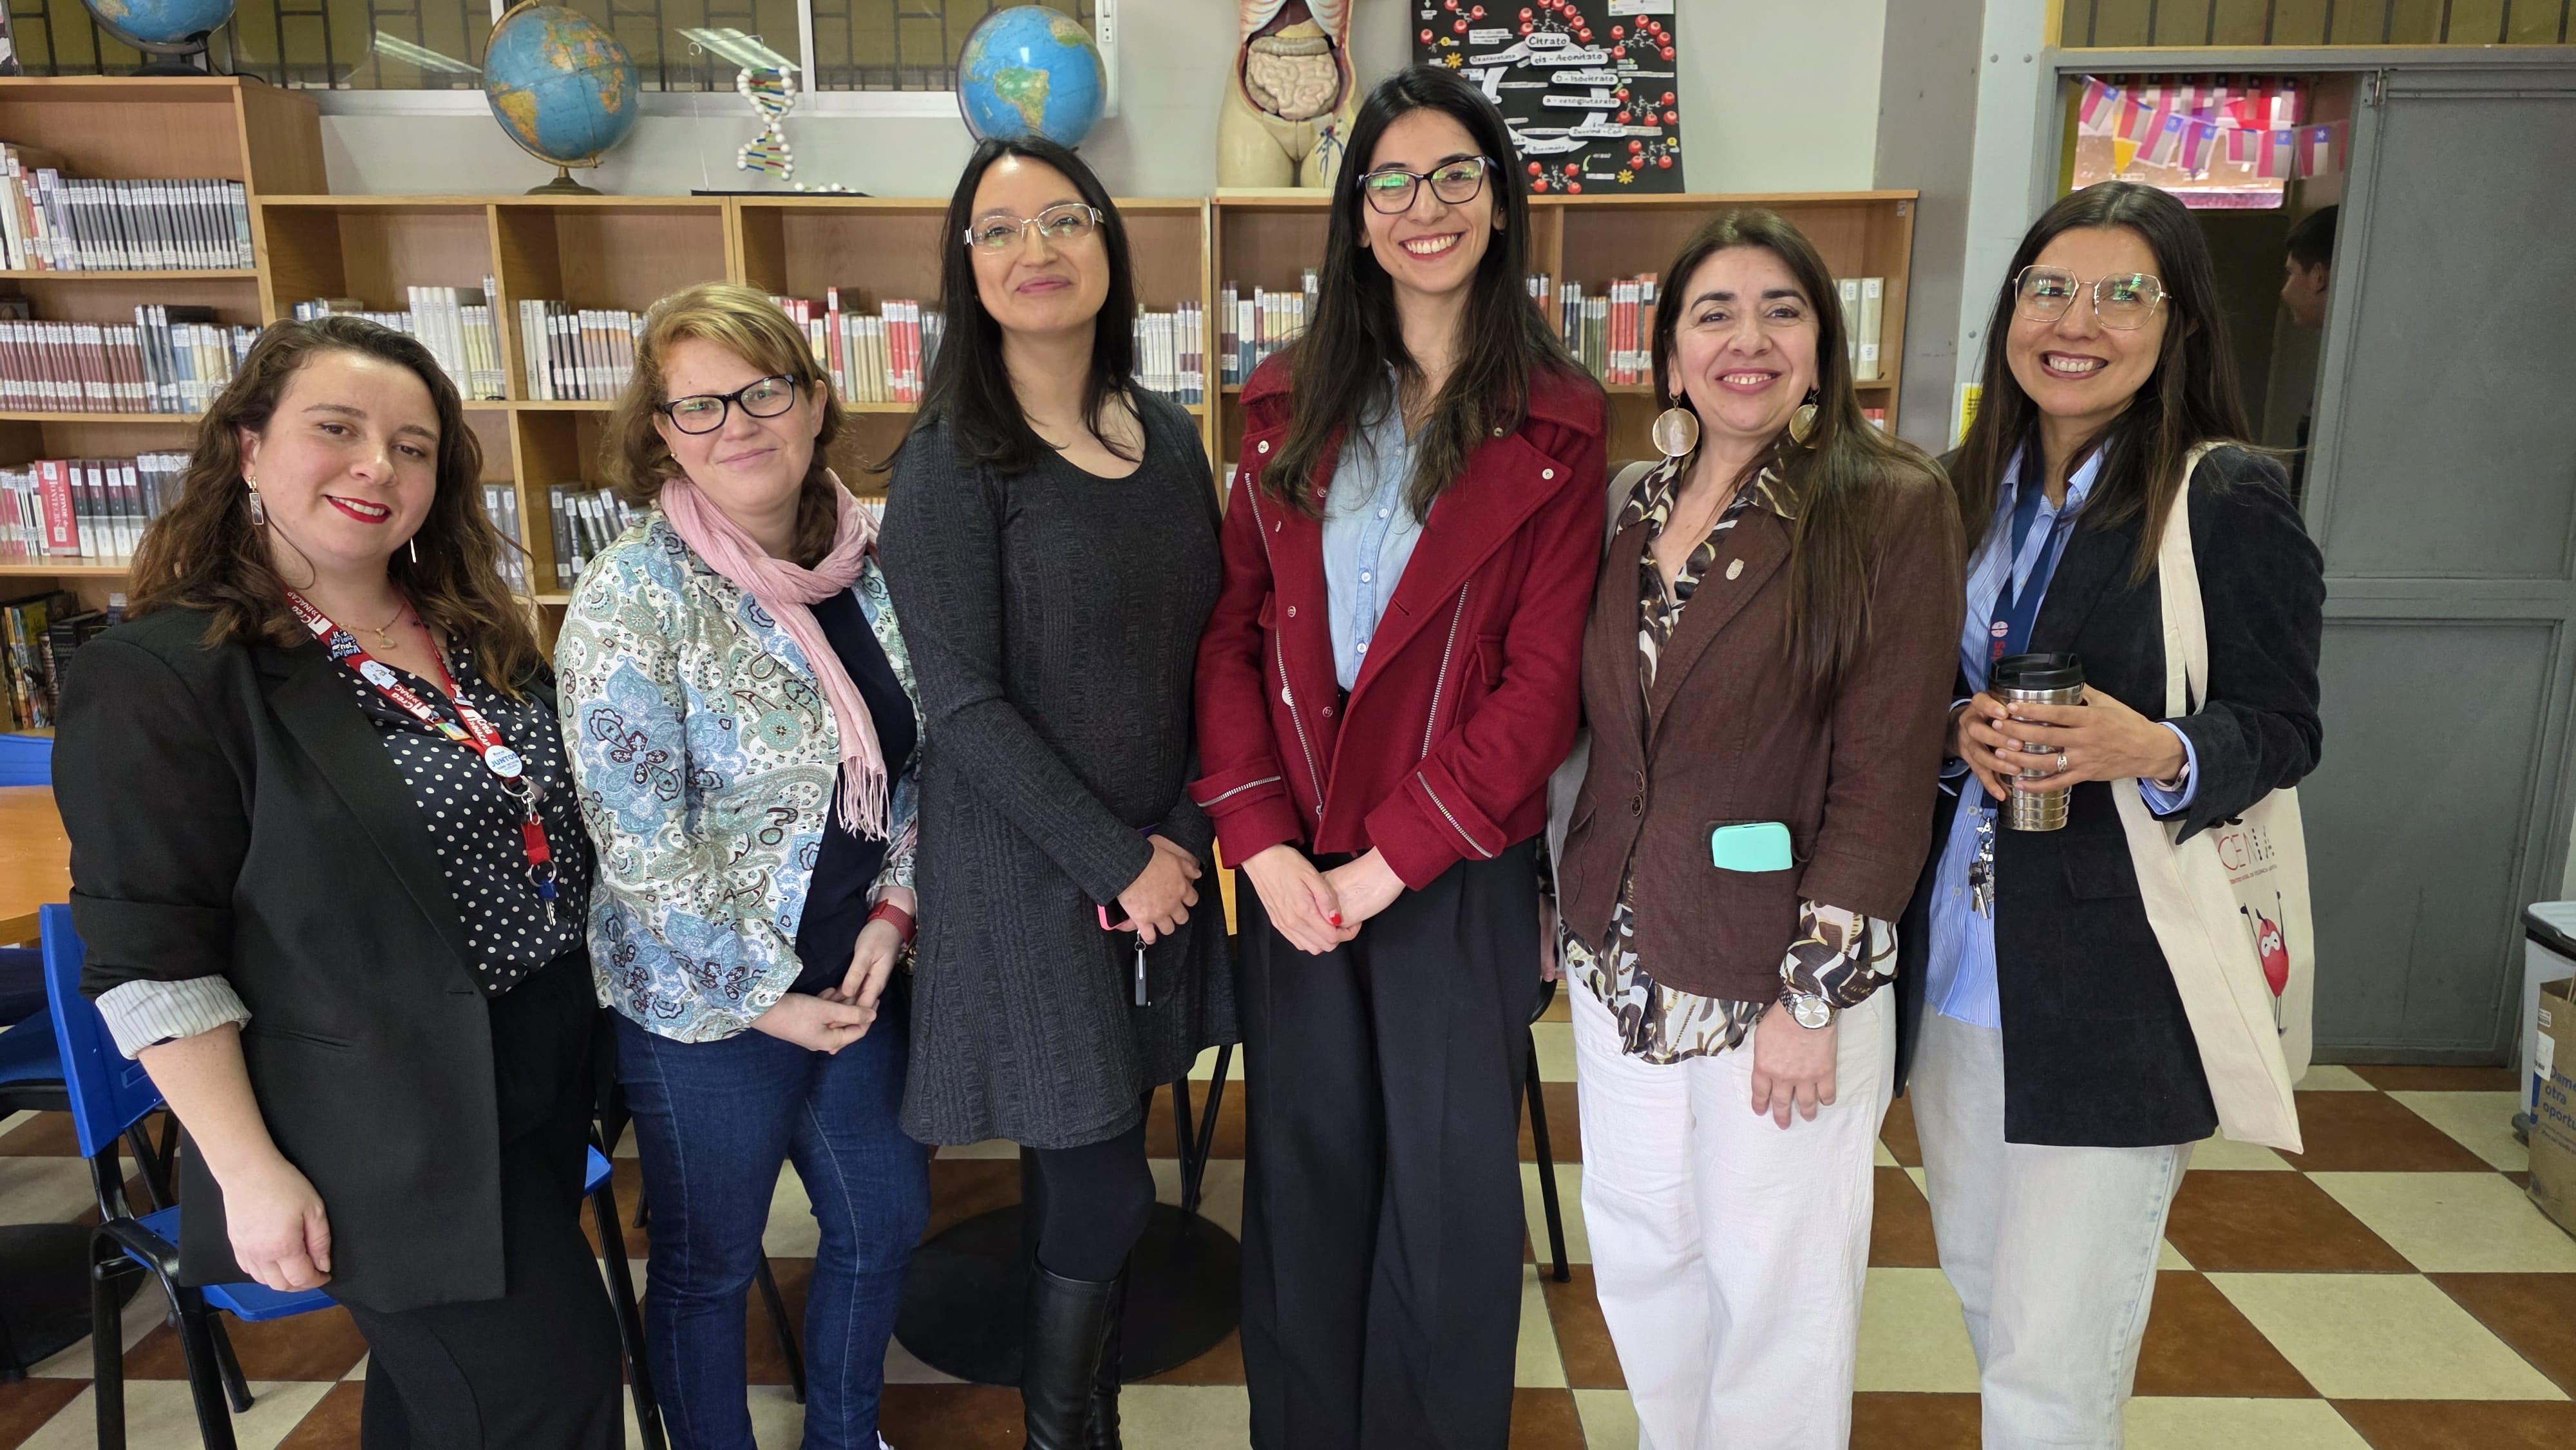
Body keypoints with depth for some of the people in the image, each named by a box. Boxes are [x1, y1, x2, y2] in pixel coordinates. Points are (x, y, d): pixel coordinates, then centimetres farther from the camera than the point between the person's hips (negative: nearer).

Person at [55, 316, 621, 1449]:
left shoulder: (479, 633, 5)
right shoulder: (157, 680, -16)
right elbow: (153, 964, -16)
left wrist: (605, 1004, 14)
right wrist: (252, 1174, -18)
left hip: (546, 1078, 7)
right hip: (386, 1133, -7)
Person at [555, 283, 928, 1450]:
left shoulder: (865, 561, -2)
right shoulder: (631, 598, -18)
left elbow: (912, 762, 7)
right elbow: (641, 844, -19)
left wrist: (892, 912, -5)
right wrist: (765, 997, -14)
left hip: (859, 971, 6)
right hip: (705, 1004, -6)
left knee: (884, 1219, 20)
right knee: (709, 1263, 13)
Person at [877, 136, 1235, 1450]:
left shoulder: (1169, 438, 7)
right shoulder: (951, 460, -10)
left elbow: (1203, 645, 10)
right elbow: (964, 703, -14)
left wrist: (1190, 835, 0)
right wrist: (1112, 859, -12)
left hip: (1163, 857, 5)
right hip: (1029, 870, -5)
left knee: (1095, 1163, 15)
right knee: (1103, 1187, 1)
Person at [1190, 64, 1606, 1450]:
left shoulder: (1557, 426, -5)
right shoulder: (1291, 403, 5)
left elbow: (1541, 683, -10)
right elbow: (1233, 634, 1)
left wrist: (1386, 863, -14)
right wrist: (1262, 840, -10)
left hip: (1458, 867, -2)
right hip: (1292, 864, 3)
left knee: (1446, 1185, 10)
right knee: (1302, 1168, 15)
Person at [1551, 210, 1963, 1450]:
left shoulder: (1891, 506, -11)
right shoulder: (1638, 511, 6)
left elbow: (1884, 777, -13)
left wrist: (1810, 999, -15)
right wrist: (1574, 915, 11)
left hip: (1779, 974, -5)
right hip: (1622, 962, 5)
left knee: (1774, 1280, 10)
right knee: (1638, 1251, 18)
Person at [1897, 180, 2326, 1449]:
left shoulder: (2231, 499, -8)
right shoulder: (1965, 491, 8)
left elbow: (2281, 730, -6)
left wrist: (2155, 754, -26)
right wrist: (1958, 731, -9)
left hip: (2116, 976, -5)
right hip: (1953, 953, 6)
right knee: (1982, 1287, 20)